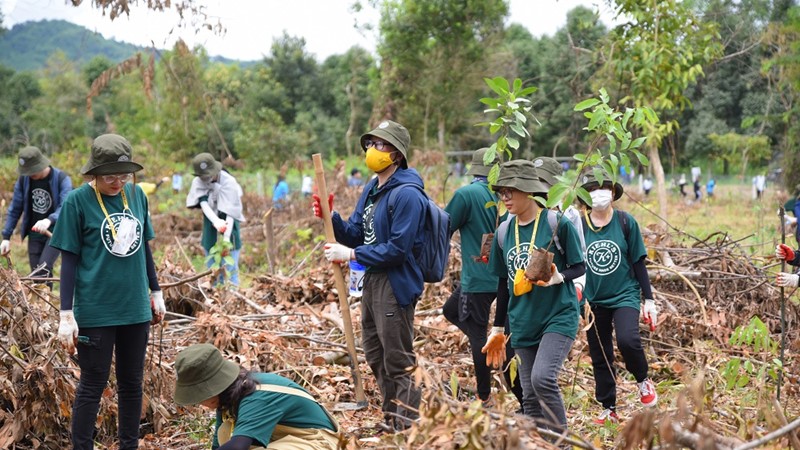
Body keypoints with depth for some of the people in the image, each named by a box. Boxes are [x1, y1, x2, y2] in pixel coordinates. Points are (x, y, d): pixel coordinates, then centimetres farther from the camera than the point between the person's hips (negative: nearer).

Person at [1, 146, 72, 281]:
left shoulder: (62, 179, -16)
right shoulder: (23, 180, -2)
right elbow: (15, 209, 5)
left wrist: (49, 220, -47)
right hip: (34, 233, 4)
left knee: (43, 270, -23)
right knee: (36, 274, 3)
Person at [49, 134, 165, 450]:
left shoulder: (136, 194, 3)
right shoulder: (77, 201, -9)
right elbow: (69, 259, -7)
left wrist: (156, 292, 16)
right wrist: (66, 314, -10)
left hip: (136, 308, 5)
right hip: (95, 312, -5)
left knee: (132, 383, 14)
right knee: (92, 386, 3)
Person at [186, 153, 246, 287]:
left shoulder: (228, 182, -21)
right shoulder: (198, 182, -9)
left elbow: (230, 212, -26)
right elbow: (204, 203, -22)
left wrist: (226, 239, -36)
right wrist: (216, 221, -42)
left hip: (228, 226, -4)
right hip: (210, 227, 4)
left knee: (229, 270, -8)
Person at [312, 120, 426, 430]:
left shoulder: (407, 194, -18)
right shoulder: (371, 189, 11)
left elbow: (398, 249, -23)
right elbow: (355, 234, 12)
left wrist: (351, 255, -20)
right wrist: (331, 218, -5)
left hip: (395, 285, -10)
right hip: (372, 280, 10)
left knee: (398, 361, -2)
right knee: (375, 355, 19)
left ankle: (407, 428, 8)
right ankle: (391, 420, 34)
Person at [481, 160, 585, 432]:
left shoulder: (557, 223, -9)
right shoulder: (504, 232, 7)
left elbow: (580, 267, -3)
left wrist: (558, 277, -25)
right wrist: (497, 330, 17)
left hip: (558, 317, -6)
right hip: (523, 324, 6)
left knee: (543, 378, -23)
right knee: (530, 397, 6)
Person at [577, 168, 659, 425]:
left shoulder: (626, 222, -4)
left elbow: (638, 262, 1)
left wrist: (649, 300, 0)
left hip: (624, 295, -2)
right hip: (593, 300, 2)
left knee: (627, 340, -27)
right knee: (600, 358, 9)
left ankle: (643, 380, 3)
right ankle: (608, 410, 25)